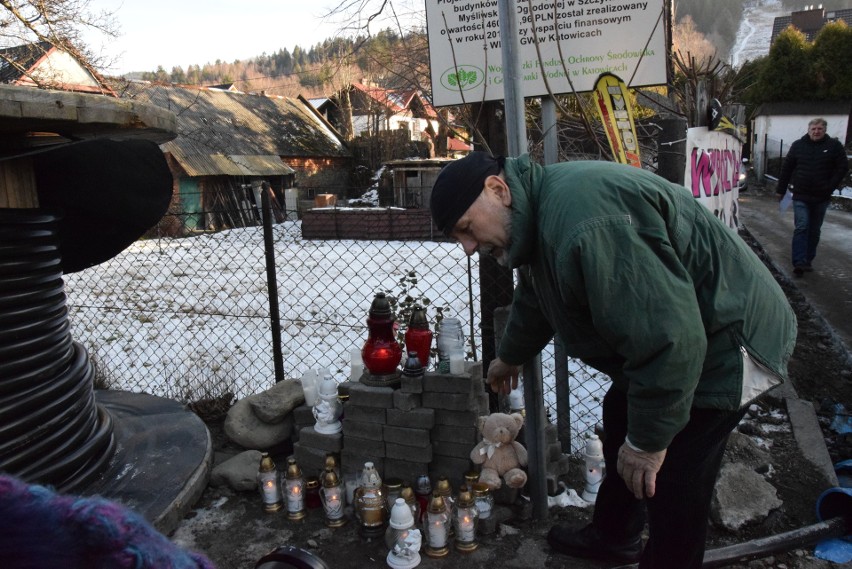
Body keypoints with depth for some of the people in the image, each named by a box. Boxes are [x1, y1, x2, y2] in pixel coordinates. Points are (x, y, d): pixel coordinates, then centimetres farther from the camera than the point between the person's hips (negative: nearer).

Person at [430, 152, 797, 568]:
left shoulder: (584, 221, -35)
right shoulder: (541, 210, 1)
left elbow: (667, 336, -36)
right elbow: (534, 299, 21)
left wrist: (649, 440, -23)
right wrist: (510, 357, 37)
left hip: (722, 341, -10)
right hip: (680, 332, 10)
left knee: (670, 477, -6)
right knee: (620, 420, 22)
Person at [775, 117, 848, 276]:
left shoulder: (834, 146, 1)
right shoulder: (798, 145, 3)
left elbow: (842, 168, 0)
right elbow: (786, 168, 6)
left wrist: (830, 187, -9)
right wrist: (781, 190, 6)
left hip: (821, 198, 1)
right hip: (801, 196, -1)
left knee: (814, 230, 9)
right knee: (801, 228, -10)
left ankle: (808, 260, 18)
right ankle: (799, 262, -15)